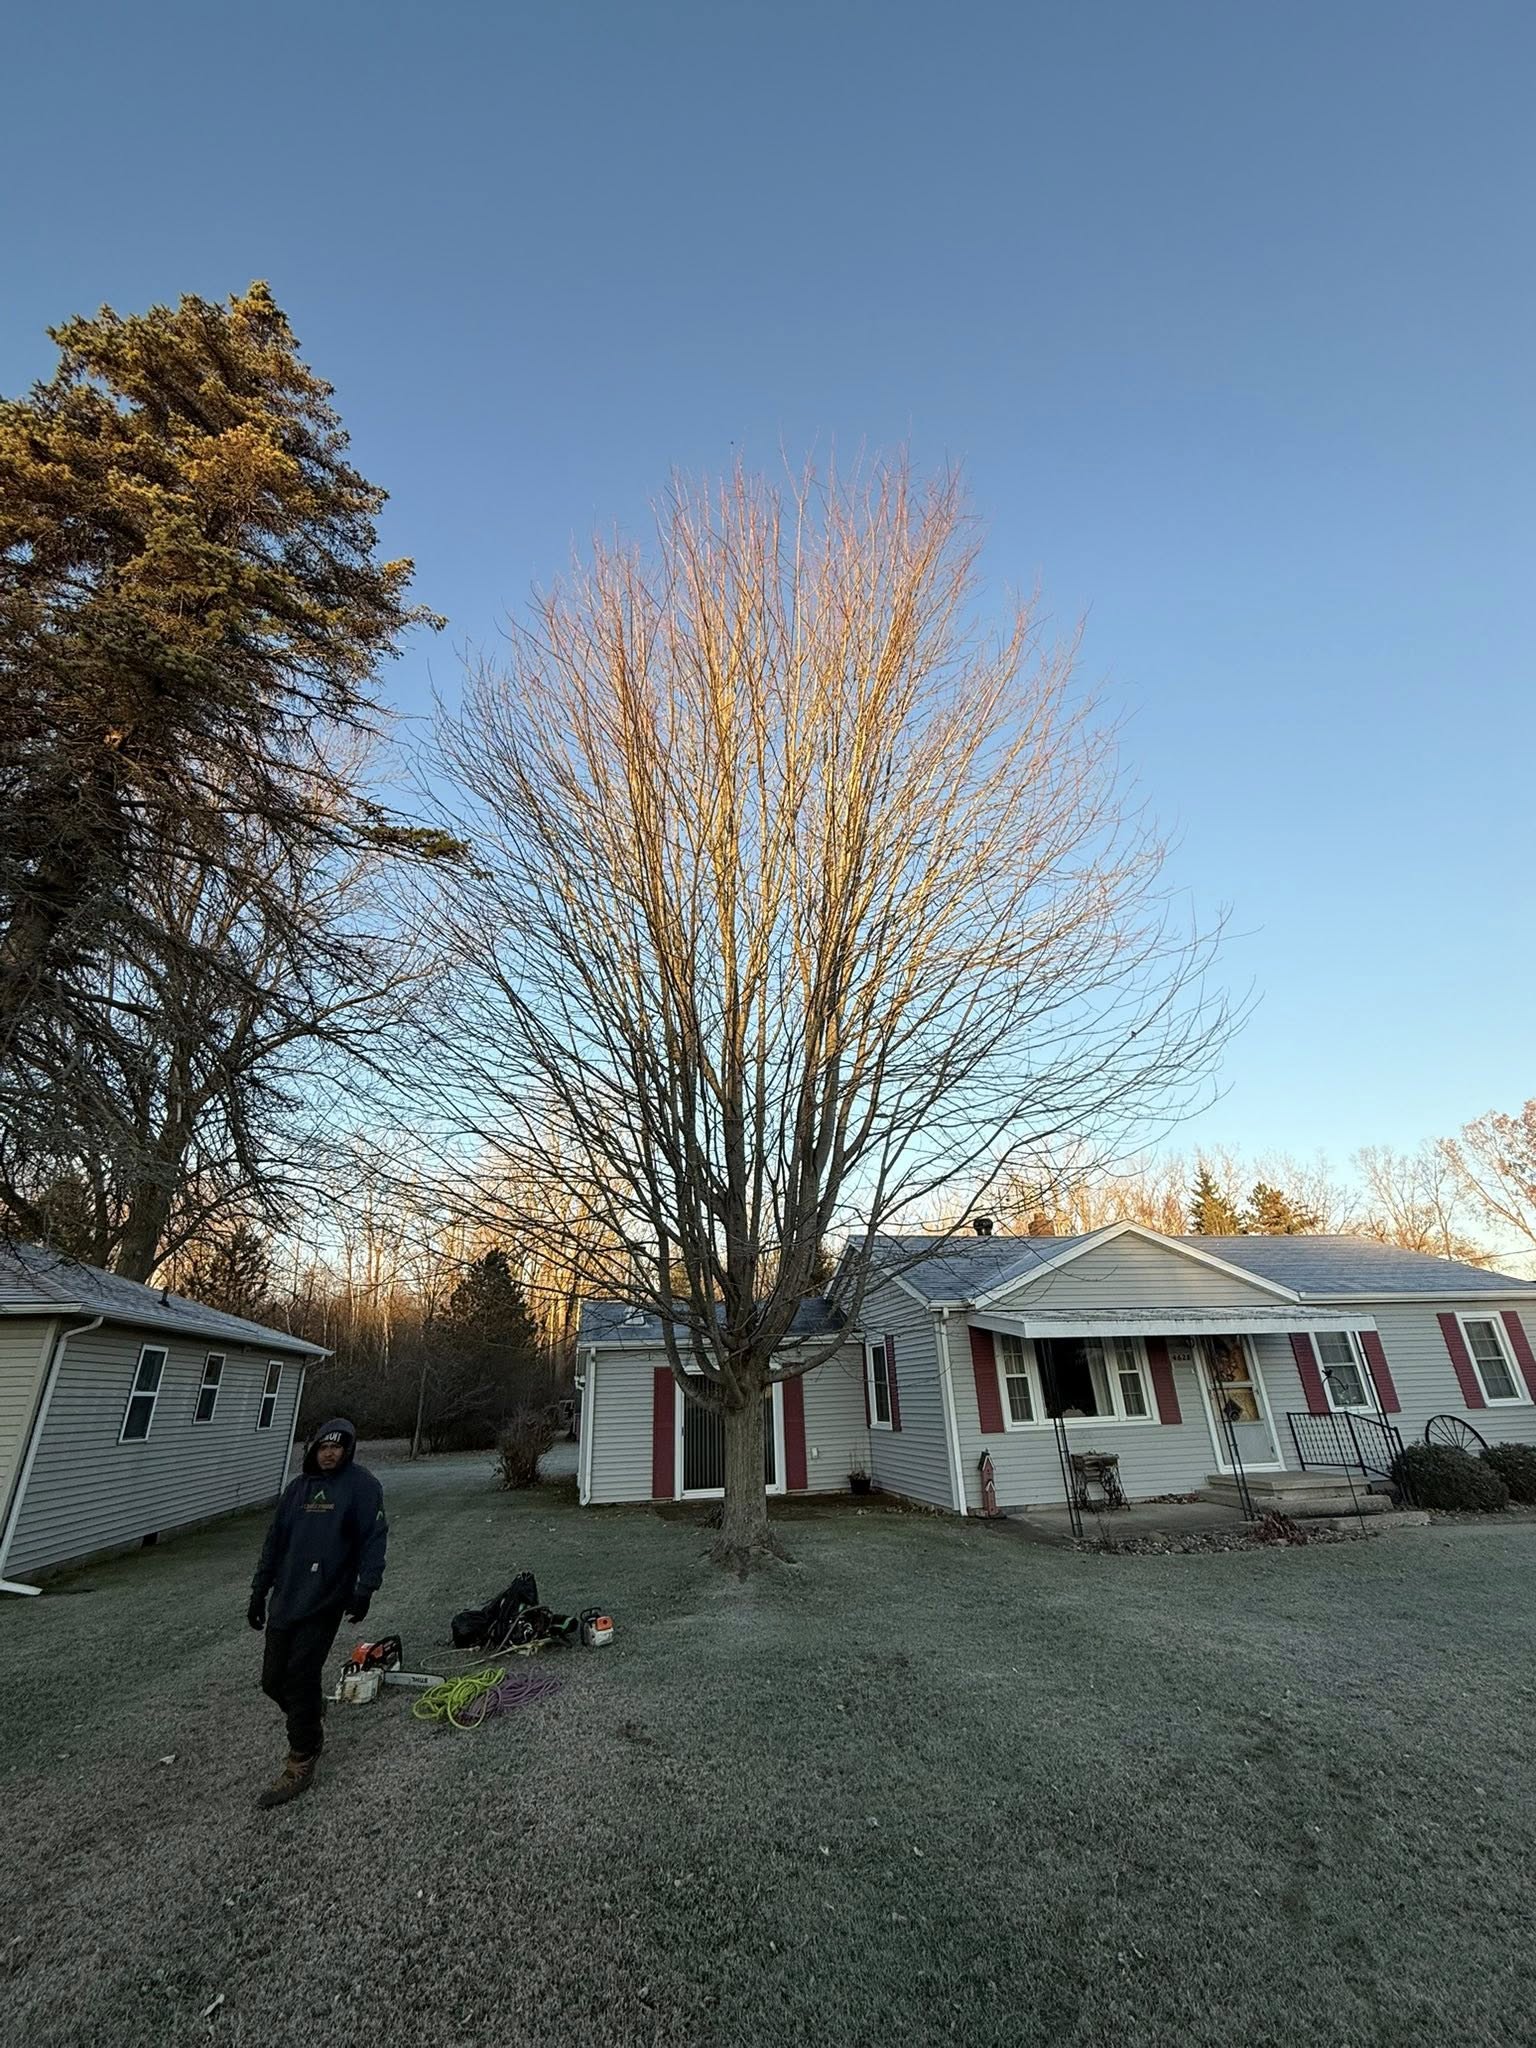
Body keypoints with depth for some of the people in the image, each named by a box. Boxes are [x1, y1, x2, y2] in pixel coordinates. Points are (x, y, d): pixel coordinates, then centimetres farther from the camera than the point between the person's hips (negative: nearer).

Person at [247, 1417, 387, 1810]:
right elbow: (275, 1541, 17)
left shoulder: (362, 1485, -8)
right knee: (272, 1680, 10)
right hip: (285, 1598, 6)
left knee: (300, 1676, -5)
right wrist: (259, 1592, 16)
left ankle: (300, 1765, 14)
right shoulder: (298, 1487, 9)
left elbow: (375, 1538, -10)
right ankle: (312, 1715, 39)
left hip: (324, 1601, -6)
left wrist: (364, 1590, -16)